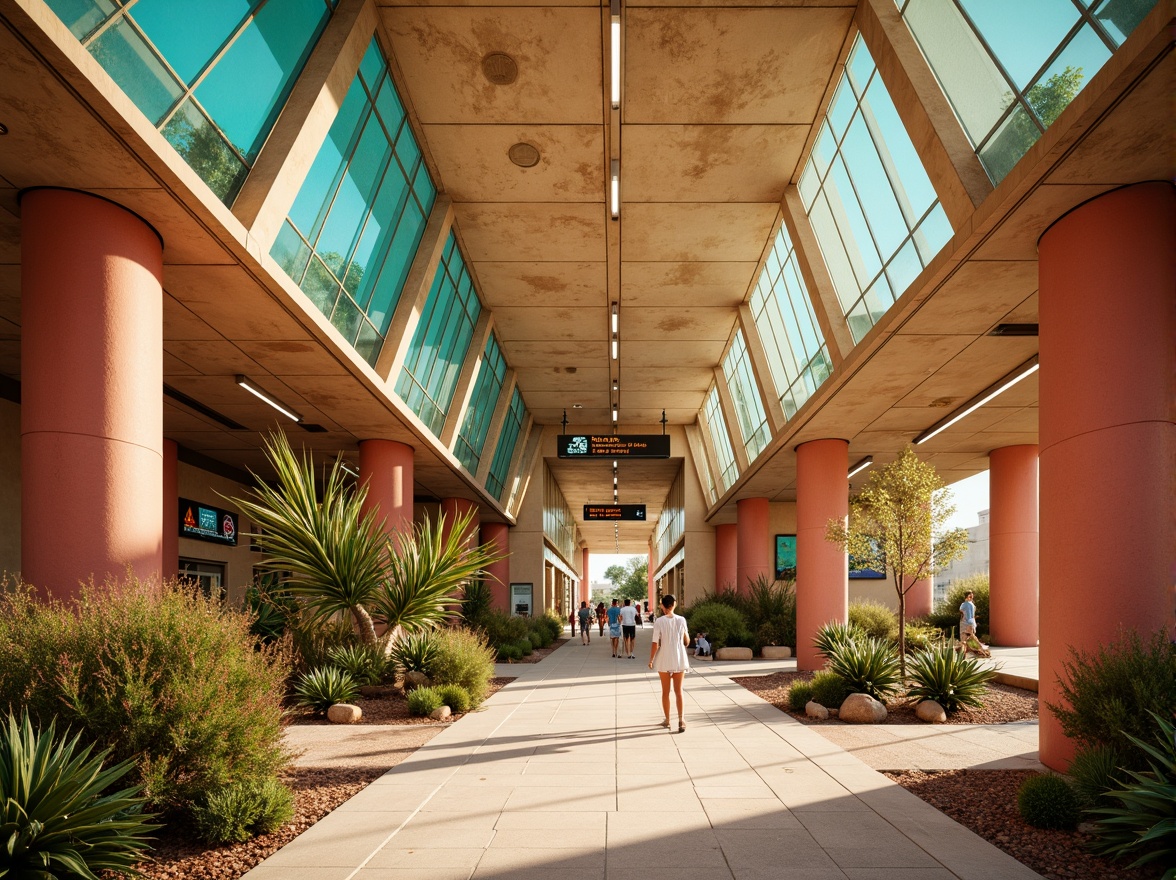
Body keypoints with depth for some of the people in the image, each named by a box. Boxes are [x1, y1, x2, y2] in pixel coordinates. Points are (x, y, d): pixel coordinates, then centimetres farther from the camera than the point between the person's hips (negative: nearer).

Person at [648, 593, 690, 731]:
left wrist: (651, 659, 0)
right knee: (678, 691, 7)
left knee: (665, 691, 13)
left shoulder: (659, 622, -12)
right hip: (679, 659, 1)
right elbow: (687, 641, 4)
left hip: (664, 660, -1)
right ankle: (680, 719, -3)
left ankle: (667, 720, 22)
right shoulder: (681, 620, -6)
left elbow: (655, 644, -12)